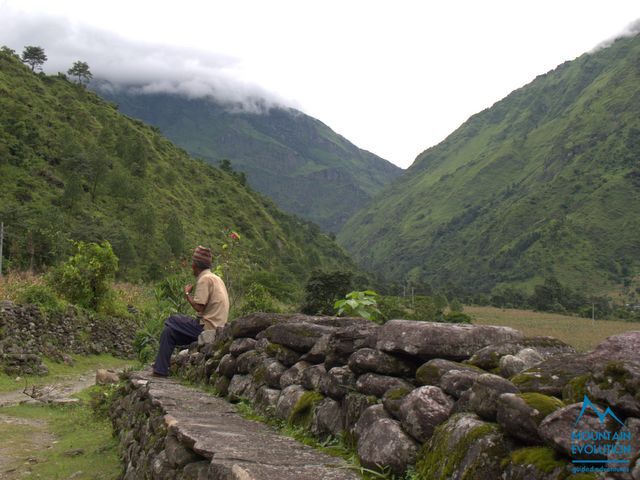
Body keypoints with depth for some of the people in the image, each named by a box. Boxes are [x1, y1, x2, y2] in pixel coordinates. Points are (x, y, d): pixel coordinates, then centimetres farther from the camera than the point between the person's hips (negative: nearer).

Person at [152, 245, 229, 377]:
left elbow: (199, 307, -19)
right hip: (216, 326, 9)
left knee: (168, 331, -2)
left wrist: (187, 294, -5)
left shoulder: (204, 279, -13)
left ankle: (161, 370, 2)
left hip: (206, 327, -9)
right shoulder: (215, 278, 17)